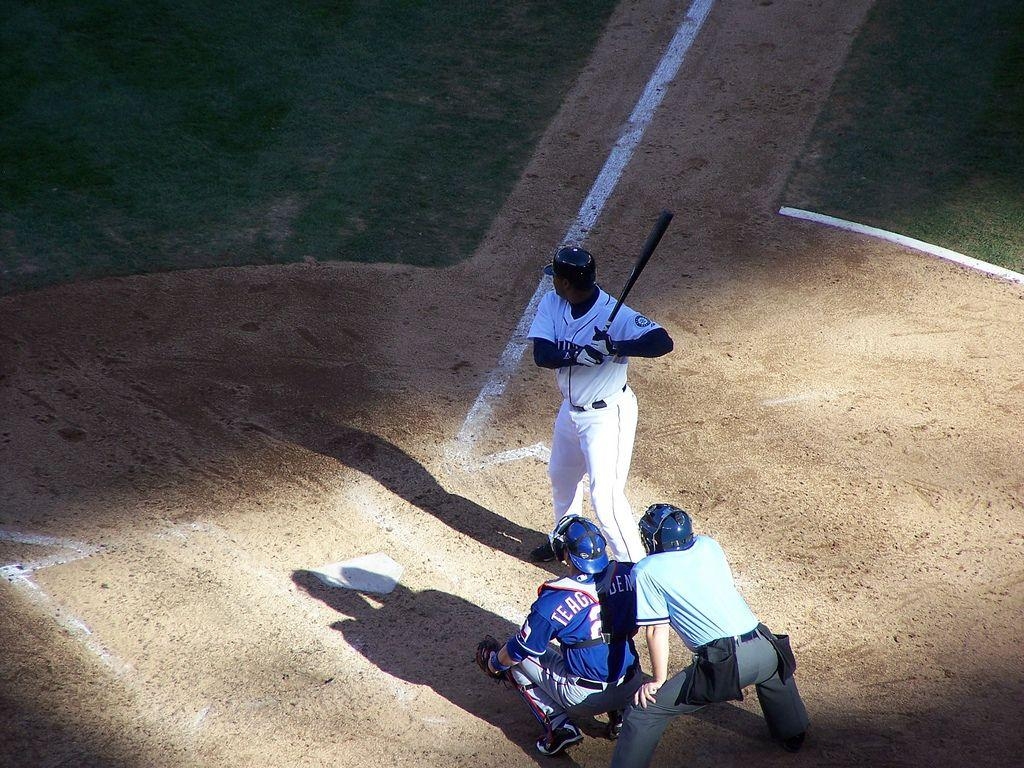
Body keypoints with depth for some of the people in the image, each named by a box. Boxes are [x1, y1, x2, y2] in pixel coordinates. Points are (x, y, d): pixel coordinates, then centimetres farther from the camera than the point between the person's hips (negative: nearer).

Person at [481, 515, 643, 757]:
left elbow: (518, 650, -6)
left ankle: (559, 724, 2)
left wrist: (494, 663, 15)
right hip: (632, 687, 5)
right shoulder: (627, 574, -8)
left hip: (584, 698, -5)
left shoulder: (553, 600, -19)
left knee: (514, 659, 13)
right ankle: (618, 713, 16)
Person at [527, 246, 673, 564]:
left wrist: (616, 347, -48)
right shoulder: (551, 303, -9)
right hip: (571, 407, 8)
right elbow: (542, 355, -19)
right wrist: (581, 354, -37)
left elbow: (663, 342, -36)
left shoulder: (615, 315, -27)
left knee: (605, 497, -10)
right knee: (561, 477, 27)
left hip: (607, 416, -8)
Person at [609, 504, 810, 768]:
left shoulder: (646, 571, 0)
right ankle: (792, 733, 54)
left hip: (723, 665, -6)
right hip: (764, 652, 7)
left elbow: (657, 630, -1)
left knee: (643, 710, 1)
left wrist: (658, 681, 6)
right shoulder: (709, 546, 15)